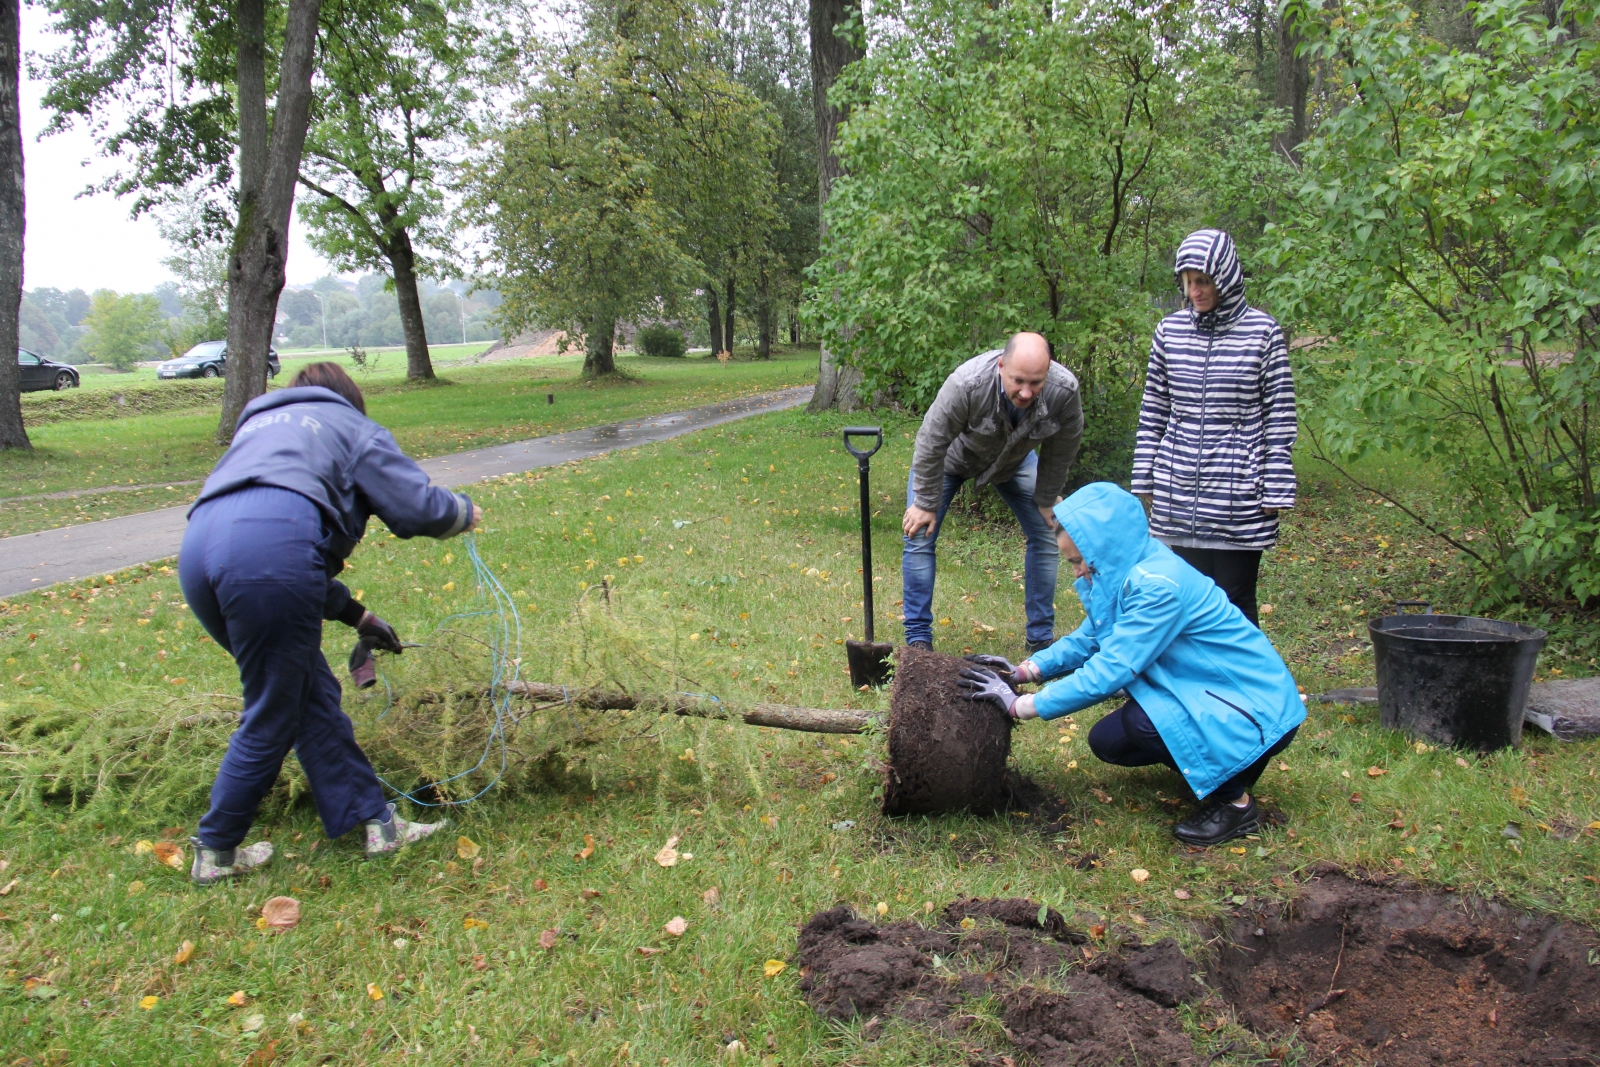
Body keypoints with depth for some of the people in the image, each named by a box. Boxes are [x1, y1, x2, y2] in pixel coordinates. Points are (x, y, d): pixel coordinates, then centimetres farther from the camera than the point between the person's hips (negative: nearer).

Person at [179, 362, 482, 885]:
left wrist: (354, 614, 39)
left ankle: (375, 821, 24)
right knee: (271, 717, 8)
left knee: (312, 696, 17)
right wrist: (464, 510, 32)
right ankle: (215, 852, 23)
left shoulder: (259, 426, 39)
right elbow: (419, 507, 9)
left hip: (199, 546, 8)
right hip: (269, 551, -8)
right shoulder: (352, 427, 21)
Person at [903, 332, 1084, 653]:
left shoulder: (1064, 391, -33)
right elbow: (931, 445, -30)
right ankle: (918, 639, 1)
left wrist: (1046, 500, -5)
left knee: (1047, 535, -1)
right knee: (920, 536, -10)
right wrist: (926, 504, -22)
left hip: (1014, 458, 3)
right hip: (953, 456, -3)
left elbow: (1061, 453, -14)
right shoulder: (967, 385, -43)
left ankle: (1042, 639, 11)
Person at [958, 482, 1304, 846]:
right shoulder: (1125, 574, 0)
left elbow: (1110, 671, -29)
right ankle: (1229, 764, 17)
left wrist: (1019, 705, -24)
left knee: (1137, 720, -30)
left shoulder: (1158, 585, -28)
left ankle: (1237, 803, -8)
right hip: (1212, 693, 10)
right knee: (1106, 741, 2)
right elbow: (1087, 639, 9)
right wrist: (1022, 672, -5)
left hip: (1256, 708, -10)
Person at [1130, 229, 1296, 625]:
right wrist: (1145, 478, 9)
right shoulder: (1170, 331, 6)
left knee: (1235, 599, 1)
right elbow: (1153, 410, 12)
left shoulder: (1262, 331, -2)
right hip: (1178, 491, 3)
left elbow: (1279, 415, -1)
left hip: (1238, 493, -3)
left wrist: (1276, 489, -5)